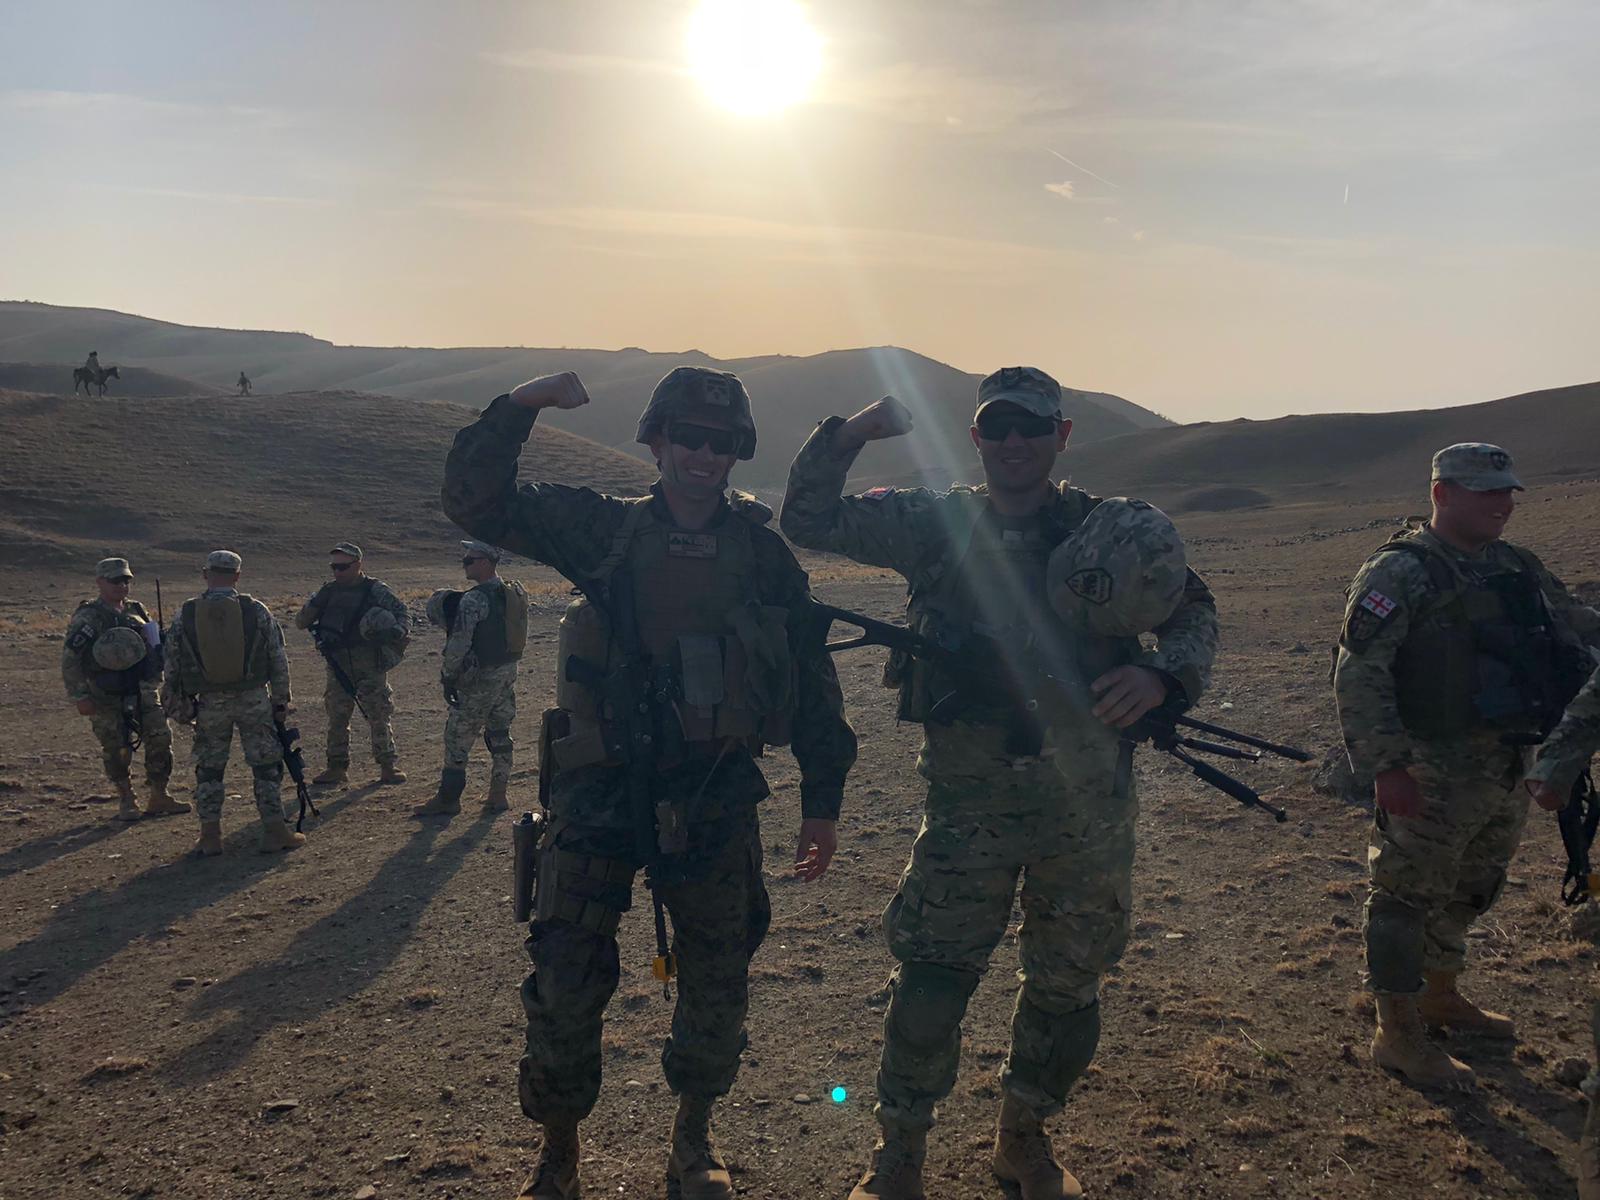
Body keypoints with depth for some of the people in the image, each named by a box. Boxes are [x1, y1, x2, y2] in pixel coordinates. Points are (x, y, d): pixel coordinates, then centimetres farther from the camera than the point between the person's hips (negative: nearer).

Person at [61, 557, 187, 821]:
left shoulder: (137, 611, 10)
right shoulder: (88, 618, -9)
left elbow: (154, 646, 23)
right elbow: (69, 660, -11)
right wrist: (80, 697, -14)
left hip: (142, 691, 5)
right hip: (107, 699, -5)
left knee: (160, 739, 1)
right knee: (117, 750, 2)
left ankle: (158, 799, 12)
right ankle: (126, 802, 18)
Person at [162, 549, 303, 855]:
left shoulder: (185, 614, -3)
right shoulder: (256, 611, -6)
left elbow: (172, 665, 3)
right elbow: (279, 659, -2)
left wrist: (175, 704, 14)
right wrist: (281, 700, 7)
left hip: (210, 703, 1)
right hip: (254, 700, -1)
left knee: (208, 768, 14)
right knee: (266, 766, 8)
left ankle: (209, 836, 15)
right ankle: (275, 832, 9)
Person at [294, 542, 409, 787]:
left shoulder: (375, 590, -2)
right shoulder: (329, 591, 8)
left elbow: (401, 611, -1)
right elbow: (300, 622, 9)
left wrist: (398, 630, -22)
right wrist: (316, 603, -10)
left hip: (369, 665, -4)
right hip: (337, 665, 4)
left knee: (379, 716, -2)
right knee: (337, 718, 8)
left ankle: (388, 766, 6)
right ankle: (337, 767, 16)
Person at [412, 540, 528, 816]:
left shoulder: (473, 599, -19)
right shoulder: (516, 592, 6)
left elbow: (459, 645, -19)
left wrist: (448, 679, -9)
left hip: (481, 679, -8)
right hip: (508, 673, 8)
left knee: (458, 736, 2)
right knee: (500, 734, 13)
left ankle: (448, 798, 9)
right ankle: (498, 795, 17)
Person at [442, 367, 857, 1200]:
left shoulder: (762, 553, 4)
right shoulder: (605, 530, 3)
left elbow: (810, 681, 7)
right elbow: (476, 504, 0)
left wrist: (822, 800, 5)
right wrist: (519, 405, -11)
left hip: (716, 801, 1)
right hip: (601, 789, -1)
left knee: (717, 984, 11)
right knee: (565, 982, 2)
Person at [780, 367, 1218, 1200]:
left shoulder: (1112, 530, 2)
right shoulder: (935, 523, 3)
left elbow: (1193, 612, 10)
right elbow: (808, 520, 5)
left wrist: (1161, 675, -11)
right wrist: (853, 432, -8)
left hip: (1088, 797, 1)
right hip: (968, 798, -1)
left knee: (1067, 982, 13)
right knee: (931, 977, -3)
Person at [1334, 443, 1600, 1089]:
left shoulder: (1518, 568, 11)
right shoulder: (1399, 573, -14)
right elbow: (1359, 674, -19)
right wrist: (1385, 765, -24)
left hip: (1510, 769, 8)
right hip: (1432, 775, -8)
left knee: (1470, 891, 22)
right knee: (1408, 897, 1)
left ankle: (1440, 995, 41)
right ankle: (1397, 1034, 13)